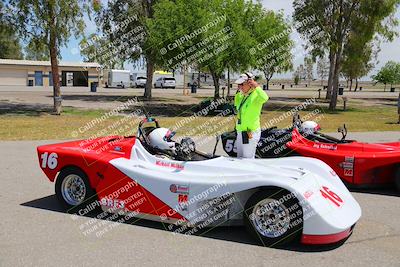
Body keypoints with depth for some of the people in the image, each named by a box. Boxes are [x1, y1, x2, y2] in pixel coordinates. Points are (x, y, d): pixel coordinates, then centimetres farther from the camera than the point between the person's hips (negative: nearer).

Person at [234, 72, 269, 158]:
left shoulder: (256, 95, -16)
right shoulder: (243, 96, 11)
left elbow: (265, 98, -40)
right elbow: (236, 104, 30)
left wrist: (256, 86, -30)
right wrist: (238, 91, 19)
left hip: (250, 133, -10)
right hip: (240, 132, 10)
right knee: (240, 158, 20)